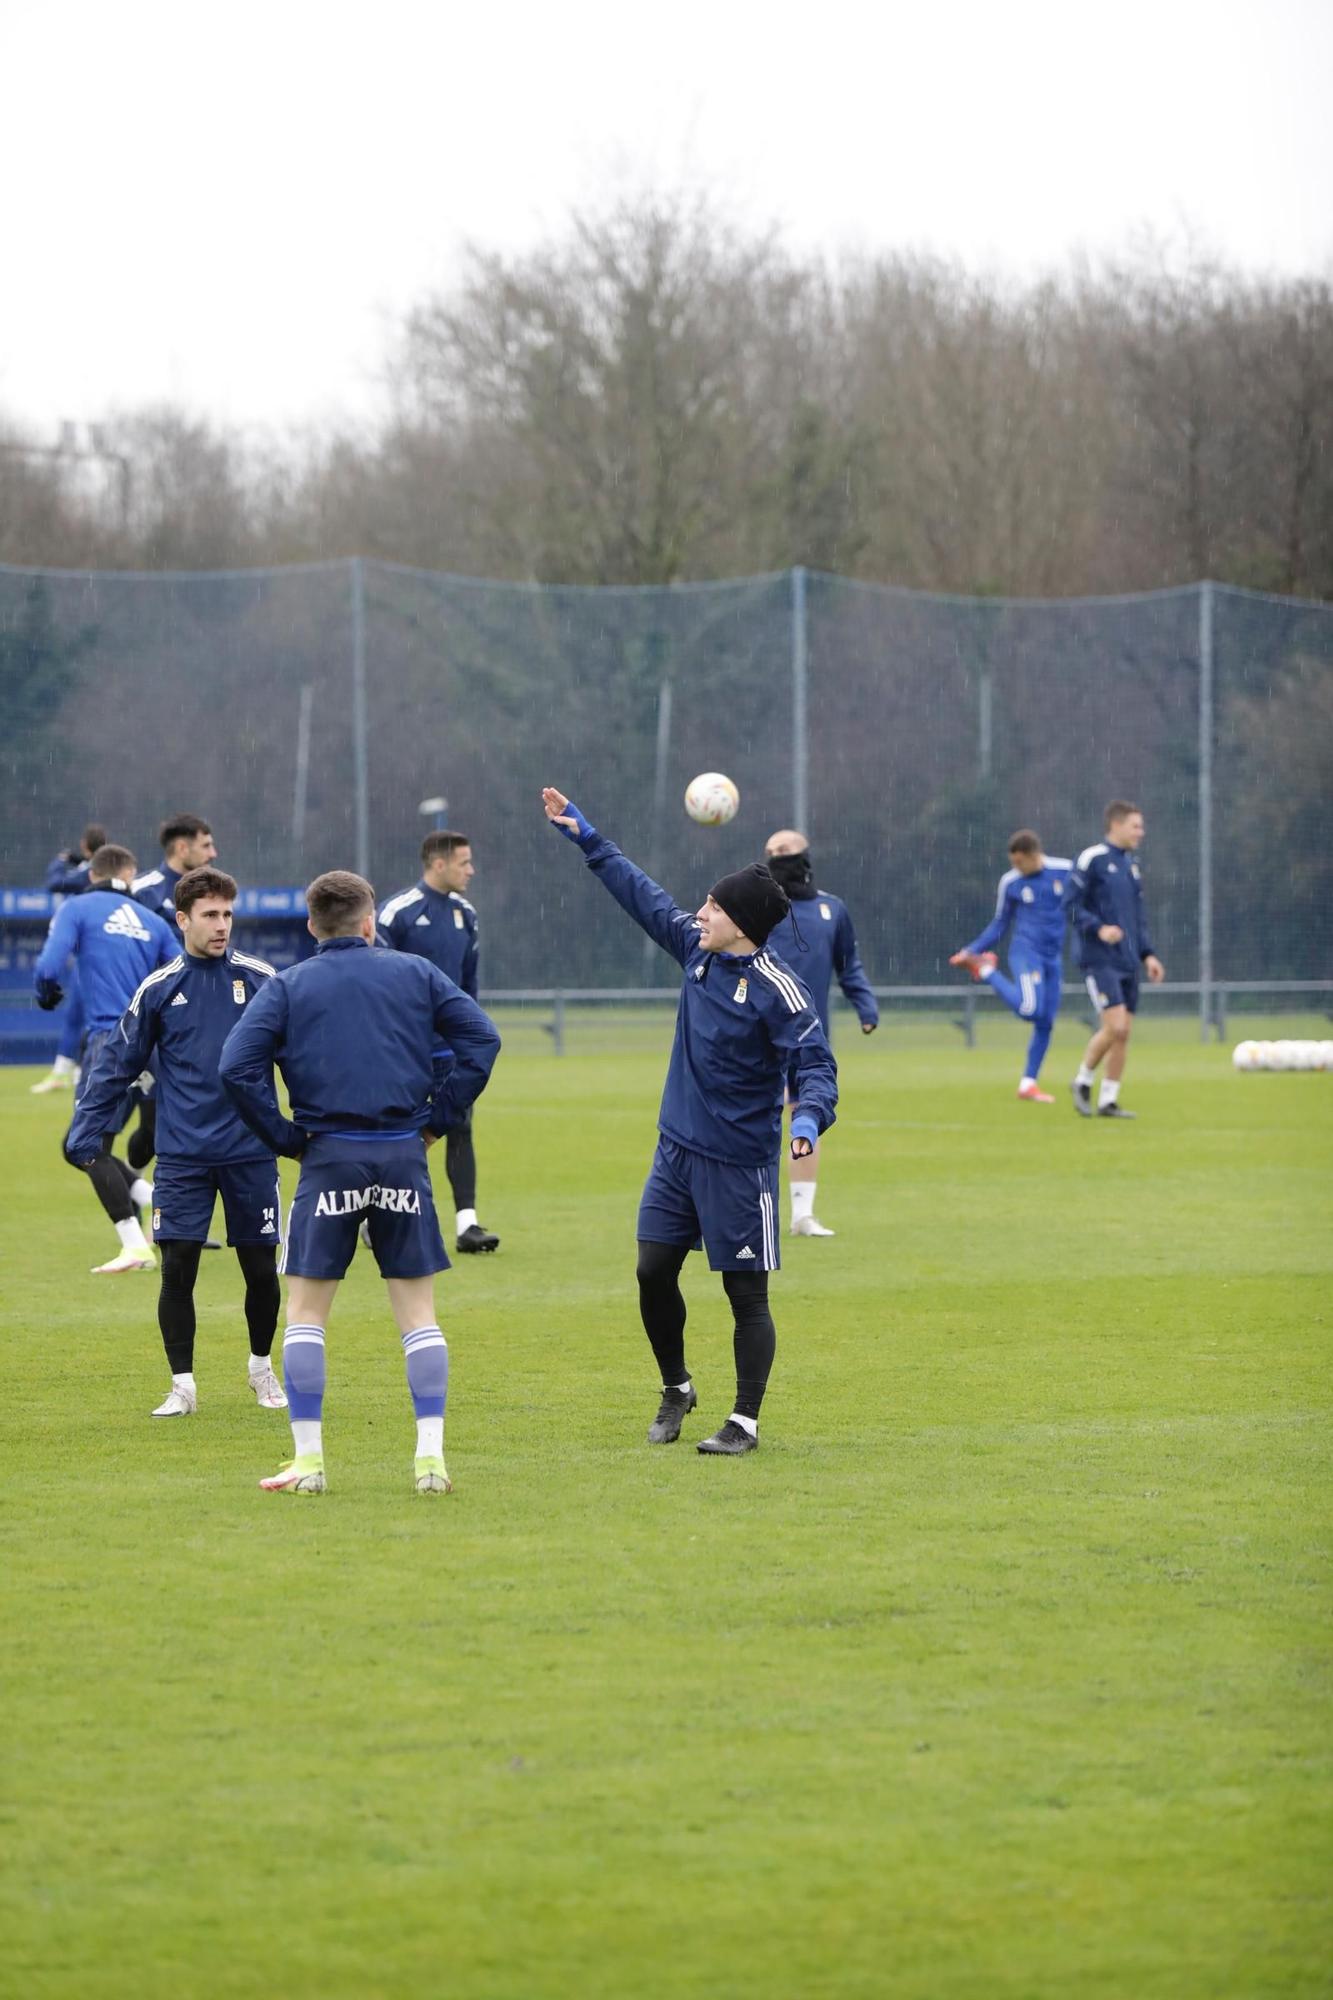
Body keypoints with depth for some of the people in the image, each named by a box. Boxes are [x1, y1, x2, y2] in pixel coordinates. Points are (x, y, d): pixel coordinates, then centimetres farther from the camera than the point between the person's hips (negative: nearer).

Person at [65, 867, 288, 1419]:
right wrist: (85, 1133, 1)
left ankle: (262, 1369, 29)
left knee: (261, 1269, 7)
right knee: (177, 1268, -6)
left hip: (250, 1152, 0)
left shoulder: (260, 980, -1)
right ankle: (182, 1385, 5)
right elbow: (116, 1063, 7)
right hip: (181, 1157, 0)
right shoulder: (158, 989, 2)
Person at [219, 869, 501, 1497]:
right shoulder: (415, 974, 9)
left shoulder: (287, 986, 4)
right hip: (403, 1153, 2)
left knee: (305, 1310, 7)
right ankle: (431, 1456, 0)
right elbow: (481, 1038, 3)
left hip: (329, 1157, -2)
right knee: (417, 1311, 8)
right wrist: (438, 1116, 6)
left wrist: (285, 1137, 0)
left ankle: (307, 1459, 1)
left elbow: (236, 1067, -8)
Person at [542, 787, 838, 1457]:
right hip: (677, 1149, 7)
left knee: (745, 1292, 0)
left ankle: (745, 1421, 9)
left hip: (740, 1163, -7)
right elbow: (642, 894, 15)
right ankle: (676, 1389, 27)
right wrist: (584, 836, 19)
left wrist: (809, 1117, -40)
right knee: (654, 1274, 7)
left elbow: (816, 1064, -20)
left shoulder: (776, 989, -18)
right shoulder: (697, 948, 3)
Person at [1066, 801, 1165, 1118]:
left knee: (1123, 1033, 3)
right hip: (1099, 959, -7)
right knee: (1115, 1026, -15)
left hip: (1127, 961, 7)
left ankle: (1108, 1100, 10)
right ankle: (1083, 1082, 6)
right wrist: (1098, 928, -24)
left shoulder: (1131, 865, 17)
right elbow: (1072, 905, -10)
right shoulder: (1092, 859, -7)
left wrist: (1148, 954, 13)